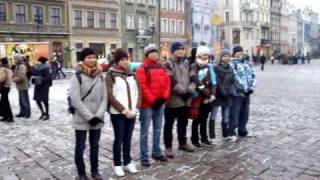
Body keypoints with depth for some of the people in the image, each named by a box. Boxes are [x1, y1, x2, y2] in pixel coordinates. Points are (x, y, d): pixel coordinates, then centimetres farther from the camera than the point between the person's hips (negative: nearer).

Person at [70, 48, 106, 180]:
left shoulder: (100, 76, 5)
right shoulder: (77, 76, -8)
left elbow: (104, 98, 2)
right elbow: (76, 101, -13)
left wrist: (99, 115, -10)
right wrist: (89, 117, -15)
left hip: (97, 120, 4)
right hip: (81, 120, -4)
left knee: (95, 146, 16)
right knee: (80, 147, 8)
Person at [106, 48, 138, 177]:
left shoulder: (131, 74, 10)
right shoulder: (111, 76, -5)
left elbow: (136, 92, 10)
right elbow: (111, 97, -11)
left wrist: (134, 109, -3)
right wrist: (124, 110, -13)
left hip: (131, 112, 4)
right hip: (117, 113, -4)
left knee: (128, 139, 12)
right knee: (119, 139, 5)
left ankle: (127, 162, 26)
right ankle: (117, 165, 19)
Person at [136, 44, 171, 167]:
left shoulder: (162, 67, 12)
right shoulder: (142, 69, -8)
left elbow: (167, 83, 9)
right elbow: (143, 87, -14)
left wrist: (164, 97, -3)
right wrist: (152, 100, -15)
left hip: (160, 103, 6)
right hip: (147, 104, -6)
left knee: (158, 130, 16)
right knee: (144, 131, 1)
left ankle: (157, 153, 29)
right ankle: (144, 157, 9)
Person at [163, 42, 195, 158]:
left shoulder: (186, 64, 15)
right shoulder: (168, 64, -7)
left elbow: (192, 79, 10)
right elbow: (171, 82, -17)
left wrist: (190, 90, -8)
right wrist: (184, 91, -16)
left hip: (185, 99, 7)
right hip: (172, 100, -6)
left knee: (183, 123, 18)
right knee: (169, 124, 4)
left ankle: (182, 143, 33)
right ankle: (168, 147, 13)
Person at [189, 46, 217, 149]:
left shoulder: (209, 67, 14)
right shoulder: (194, 67, -8)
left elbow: (213, 81, 10)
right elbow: (196, 82, -17)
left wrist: (212, 95, -2)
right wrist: (206, 93, -15)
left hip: (208, 97, 6)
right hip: (198, 97, -6)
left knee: (204, 119, 15)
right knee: (197, 120, 2)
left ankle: (204, 138, 27)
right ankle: (195, 140, 13)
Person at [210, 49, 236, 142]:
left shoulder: (230, 69, 13)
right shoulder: (216, 68, -6)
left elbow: (233, 82, 11)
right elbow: (217, 83, -12)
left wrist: (232, 91, -6)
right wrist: (224, 93, -15)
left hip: (228, 96, 5)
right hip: (218, 95, -5)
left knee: (226, 117, 12)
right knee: (213, 117, -7)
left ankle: (225, 135, 22)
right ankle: (212, 137, -2)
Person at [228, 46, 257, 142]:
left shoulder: (247, 64, 16)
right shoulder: (232, 64, -7)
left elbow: (253, 75, 11)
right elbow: (236, 78, -16)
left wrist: (251, 88, -3)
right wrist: (244, 89, -15)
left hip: (246, 93, 7)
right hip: (237, 93, -7)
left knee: (245, 112, 14)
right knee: (234, 113, -5)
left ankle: (242, 130, 28)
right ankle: (231, 132, 3)